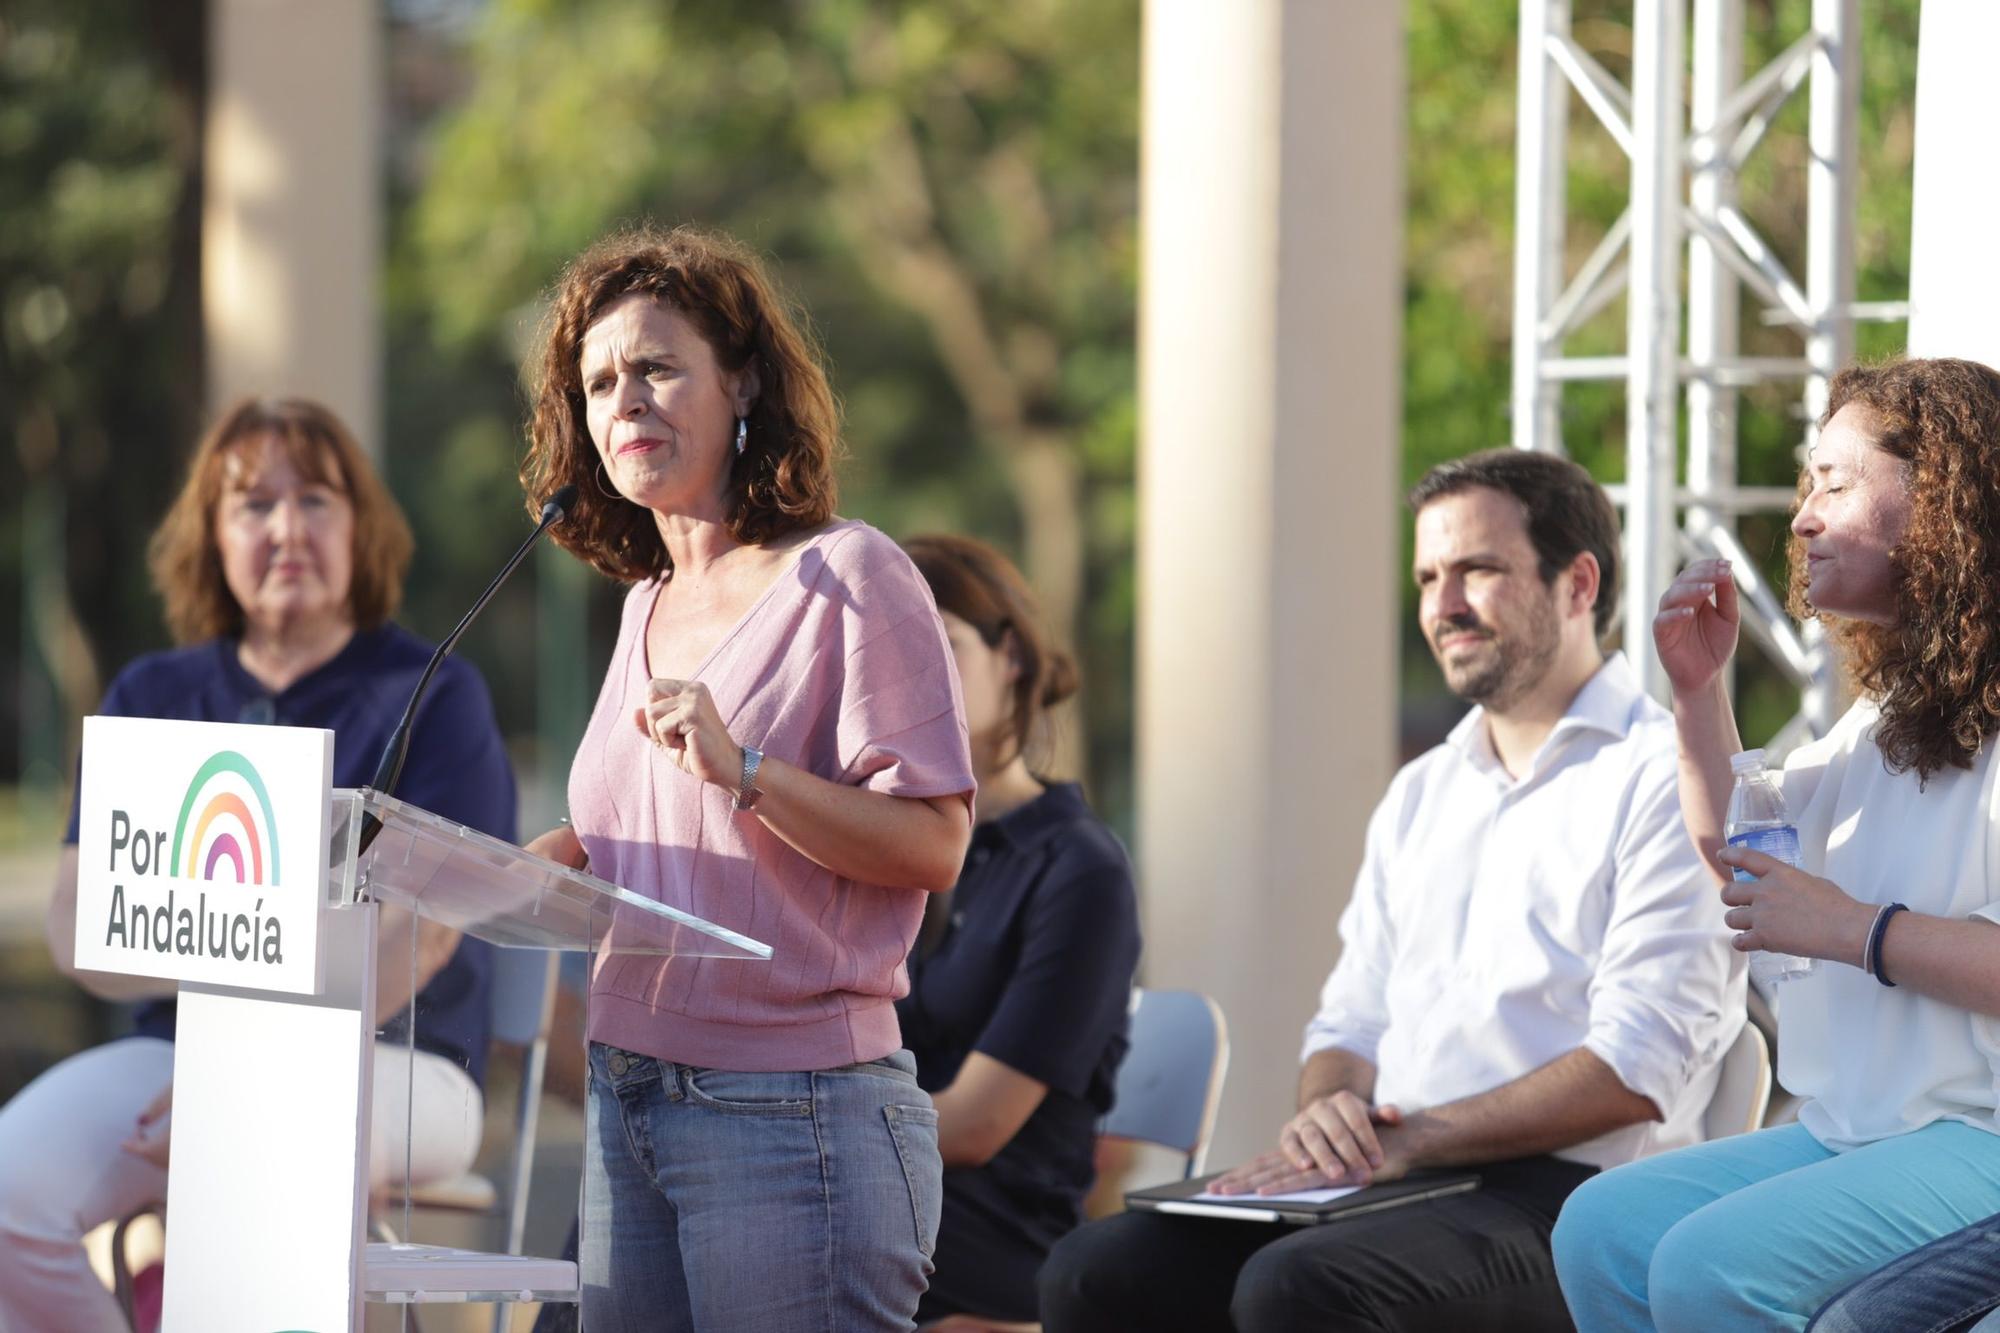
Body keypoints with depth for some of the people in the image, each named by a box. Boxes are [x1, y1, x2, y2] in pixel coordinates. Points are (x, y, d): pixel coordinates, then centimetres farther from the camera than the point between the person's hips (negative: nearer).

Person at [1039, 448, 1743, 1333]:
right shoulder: (1420, 795, 24)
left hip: (1559, 1196, -7)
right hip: (1385, 1180, 7)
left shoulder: (1658, 778, -3)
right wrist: (1328, 1110, -4)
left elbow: (1640, 1068, -13)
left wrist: (1409, 1141, -17)